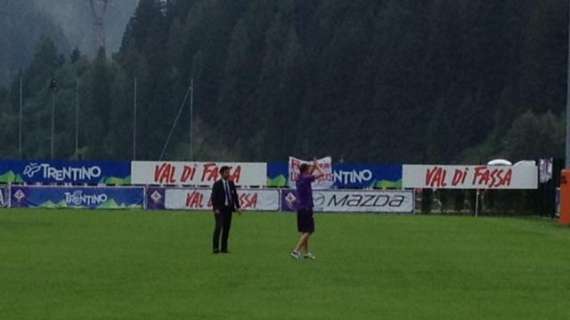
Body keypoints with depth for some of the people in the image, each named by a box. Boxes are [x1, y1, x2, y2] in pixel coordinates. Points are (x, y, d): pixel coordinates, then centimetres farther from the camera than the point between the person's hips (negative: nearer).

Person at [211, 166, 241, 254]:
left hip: (229, 208, 5)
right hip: (220, 209, -5)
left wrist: (237, 207, 6)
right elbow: (213, 197, -8)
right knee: (218, 227, -14)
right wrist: (216, 208, -16)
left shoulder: (231, 183, 11)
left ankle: (224, 248, 7)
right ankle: (216, 248, -14)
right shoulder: (217, 184, -4)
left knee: (226, 228, 4)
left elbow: (235, 195, 14)